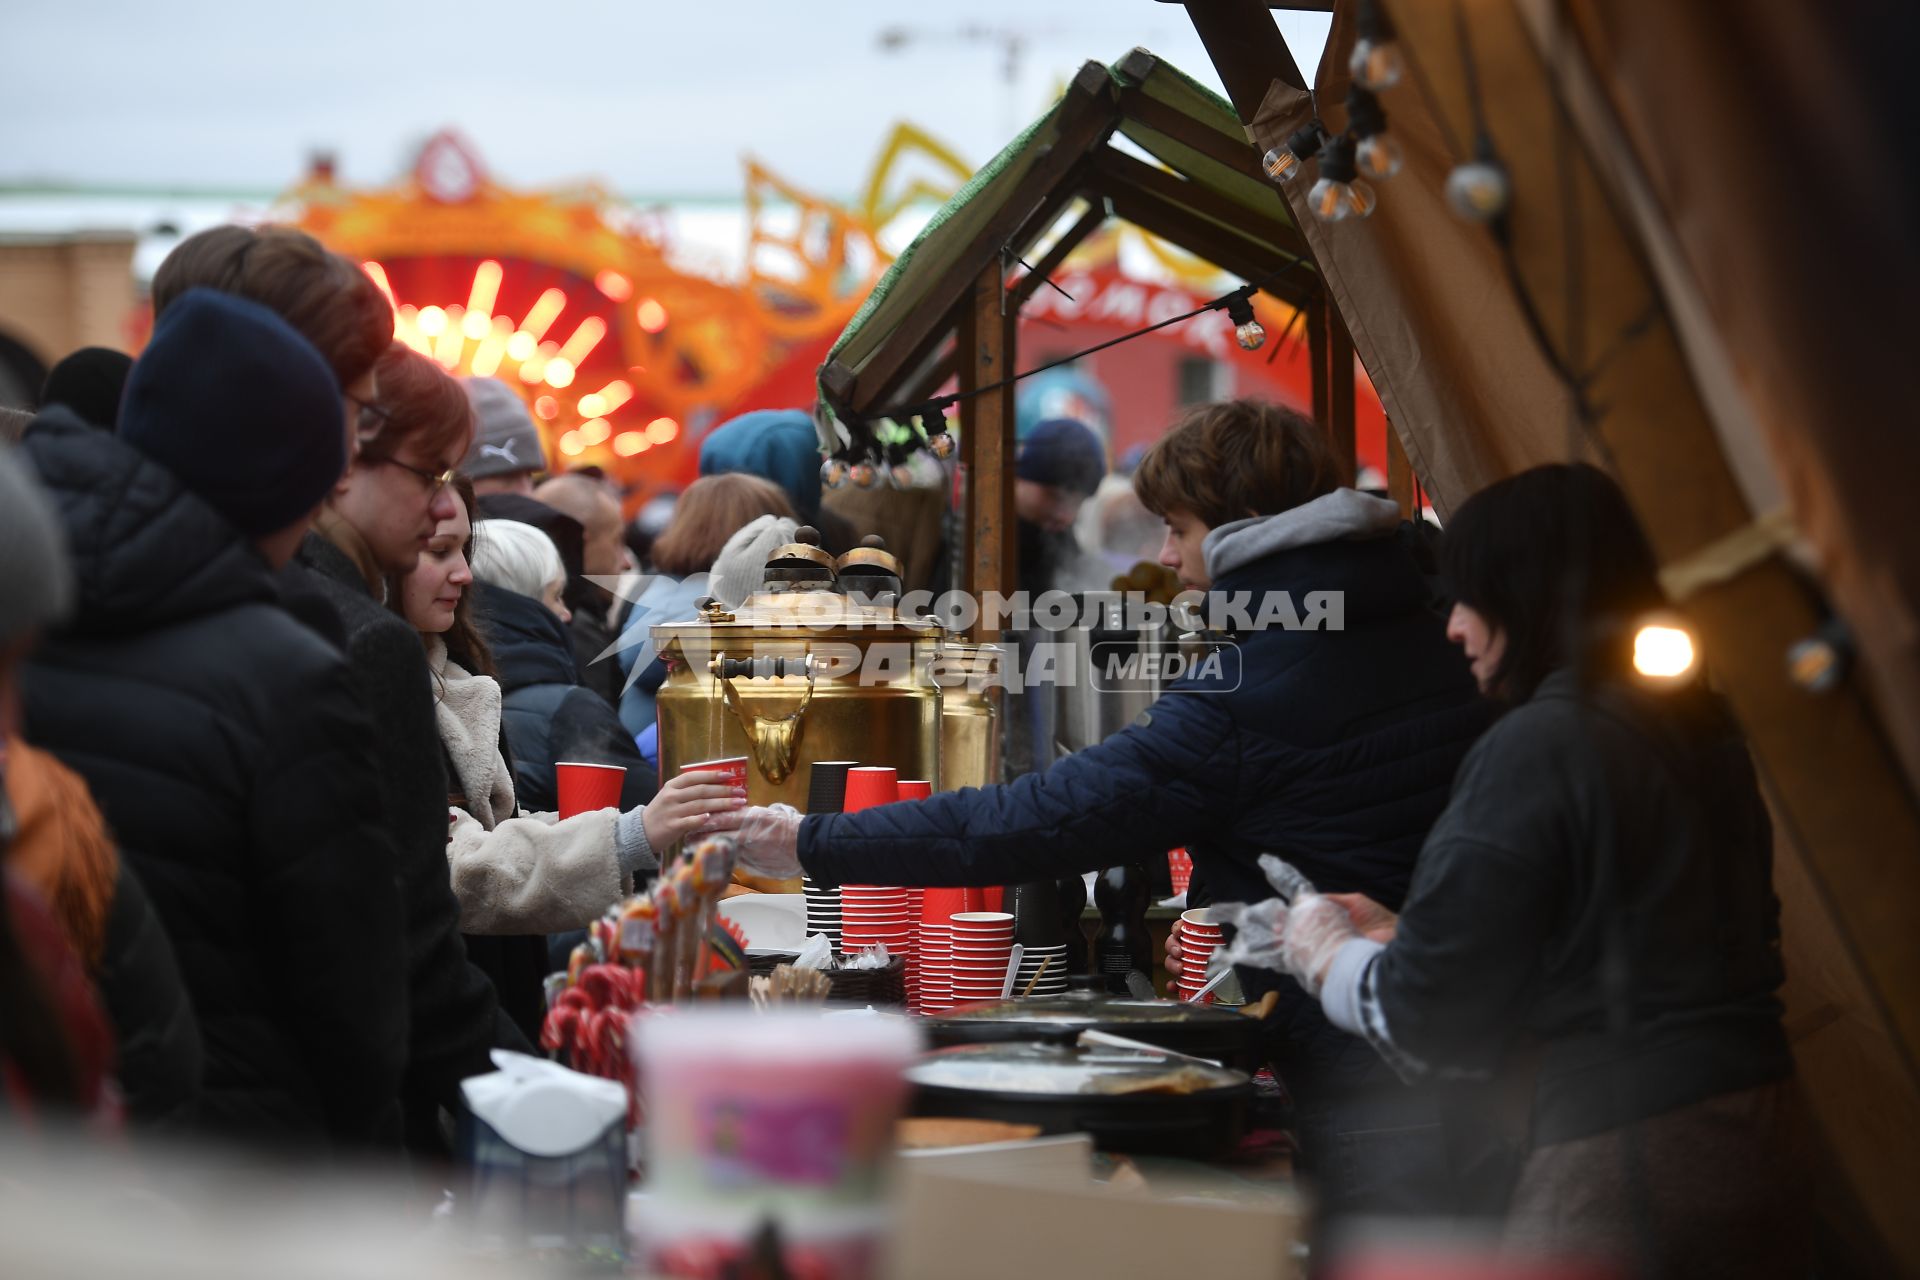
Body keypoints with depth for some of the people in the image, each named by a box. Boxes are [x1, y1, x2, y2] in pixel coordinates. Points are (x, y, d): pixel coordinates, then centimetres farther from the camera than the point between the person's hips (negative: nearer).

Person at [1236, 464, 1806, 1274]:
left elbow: (1429, 1014, -13)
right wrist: (1390, 934, 21)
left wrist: (1325, 953, 7)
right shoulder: (1699, 730, 11)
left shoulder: (1537, 747, -15)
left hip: (1620, 1154, -8)